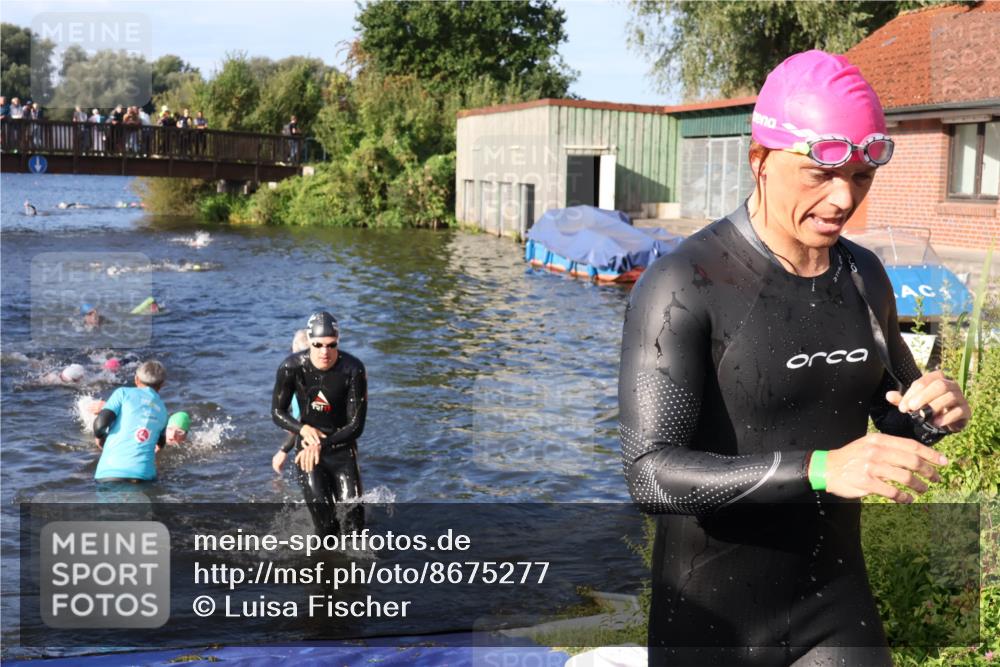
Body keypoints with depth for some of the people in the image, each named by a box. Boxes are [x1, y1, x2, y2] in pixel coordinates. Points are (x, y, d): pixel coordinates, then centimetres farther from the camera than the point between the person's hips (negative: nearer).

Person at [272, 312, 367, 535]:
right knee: (324, 520, -8)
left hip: (342, 445, 0)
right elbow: (277, 412, -2)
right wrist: (303, 429, -21)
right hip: (308, 447, 0)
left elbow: (356, 426, -16)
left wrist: (321, 446, -28)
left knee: (353, 516, -4)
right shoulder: (292, 367, -15)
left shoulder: (353, 369, -19)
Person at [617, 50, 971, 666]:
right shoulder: (682, 286, -19)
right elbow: (651, 476, -25)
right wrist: (819, 469, -37)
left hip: (838, 599, 5)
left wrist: (935, 413, -9)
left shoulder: (865, 276, 1)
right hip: (714, 614, -5)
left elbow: (895, 418, 15)